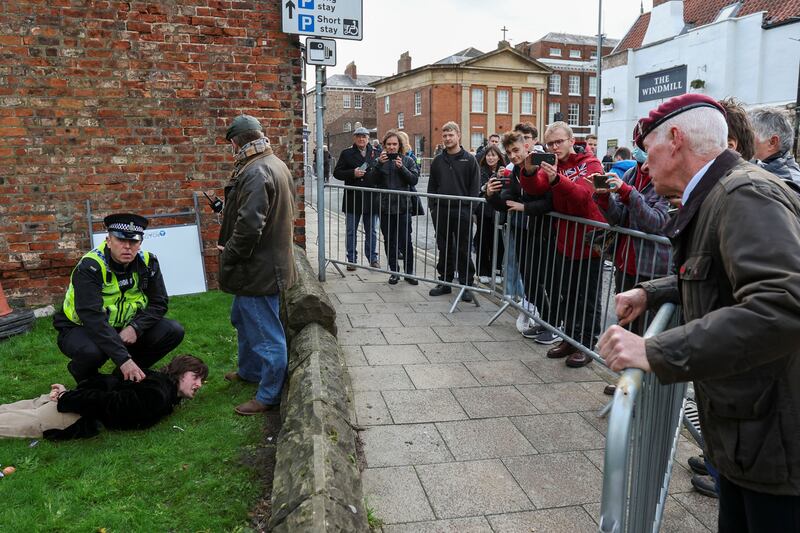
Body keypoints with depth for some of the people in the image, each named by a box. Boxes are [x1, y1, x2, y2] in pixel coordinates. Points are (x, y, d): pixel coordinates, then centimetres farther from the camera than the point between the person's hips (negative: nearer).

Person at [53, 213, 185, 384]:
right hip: (81, 329, -5)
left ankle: (126, 374, 5)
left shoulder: (148, 262, -10)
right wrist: (123, 359, -42)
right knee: (92, 351, -38)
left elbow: (159, 303, -6)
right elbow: (93, 318, -34)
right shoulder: (90, 267, -26)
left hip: (124, 328, 5)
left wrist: (136, 328, -26)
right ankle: (85, 377, 0)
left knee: (173, 331, -15)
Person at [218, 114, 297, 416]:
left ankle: (269, 396, 17)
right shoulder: (276, 164, 10)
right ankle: (249, 371, 47)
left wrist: (228, 253, -13)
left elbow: (249, 226, -30)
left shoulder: (255, 173, -24)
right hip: (273, 256, 11)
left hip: (258, 269, -11)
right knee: (242, 319, 28)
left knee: (266, 333, 3)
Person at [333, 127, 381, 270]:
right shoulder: (346, 153, 3)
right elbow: (337, 173, -1)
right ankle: (352, 259, 18)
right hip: (352, 199, -1)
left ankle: (373, 258, 22)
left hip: (372, 199, 1)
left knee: (372, 231, 10)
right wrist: (352, 173, -14)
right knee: (351, 231, 7)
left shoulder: (377, 153, 6)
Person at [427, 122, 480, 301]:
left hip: (462, 211, -3)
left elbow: (475, 187, -2)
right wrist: (433, 207, 3)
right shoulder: (438, 160, 11)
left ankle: (466, 285, 11)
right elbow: (432, 186, 13)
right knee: (444, 249, 10)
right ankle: (445, 282, 21)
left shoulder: (469, 160, 0)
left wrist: (469, 208, -9)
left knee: (464, 250, 2)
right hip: (441, 211, 4)